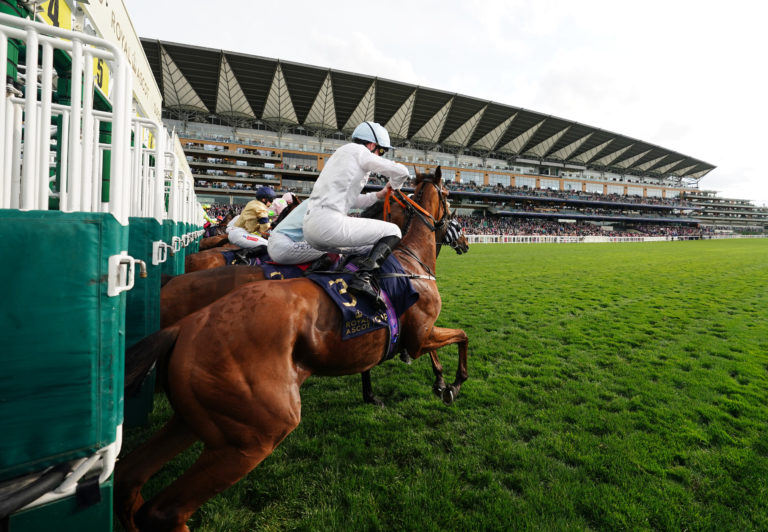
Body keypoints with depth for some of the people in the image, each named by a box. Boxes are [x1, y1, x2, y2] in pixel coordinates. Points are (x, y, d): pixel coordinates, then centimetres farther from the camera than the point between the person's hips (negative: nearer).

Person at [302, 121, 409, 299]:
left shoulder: (340, 154, 29)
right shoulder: (358, 151, 1)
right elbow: (401, 171, -6)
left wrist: (380, 194, 35)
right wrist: (394, 186, 16)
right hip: (329, 223, -10)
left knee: (374, 248, 25)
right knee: (392, 232, -2)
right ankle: (363, 276, -20)